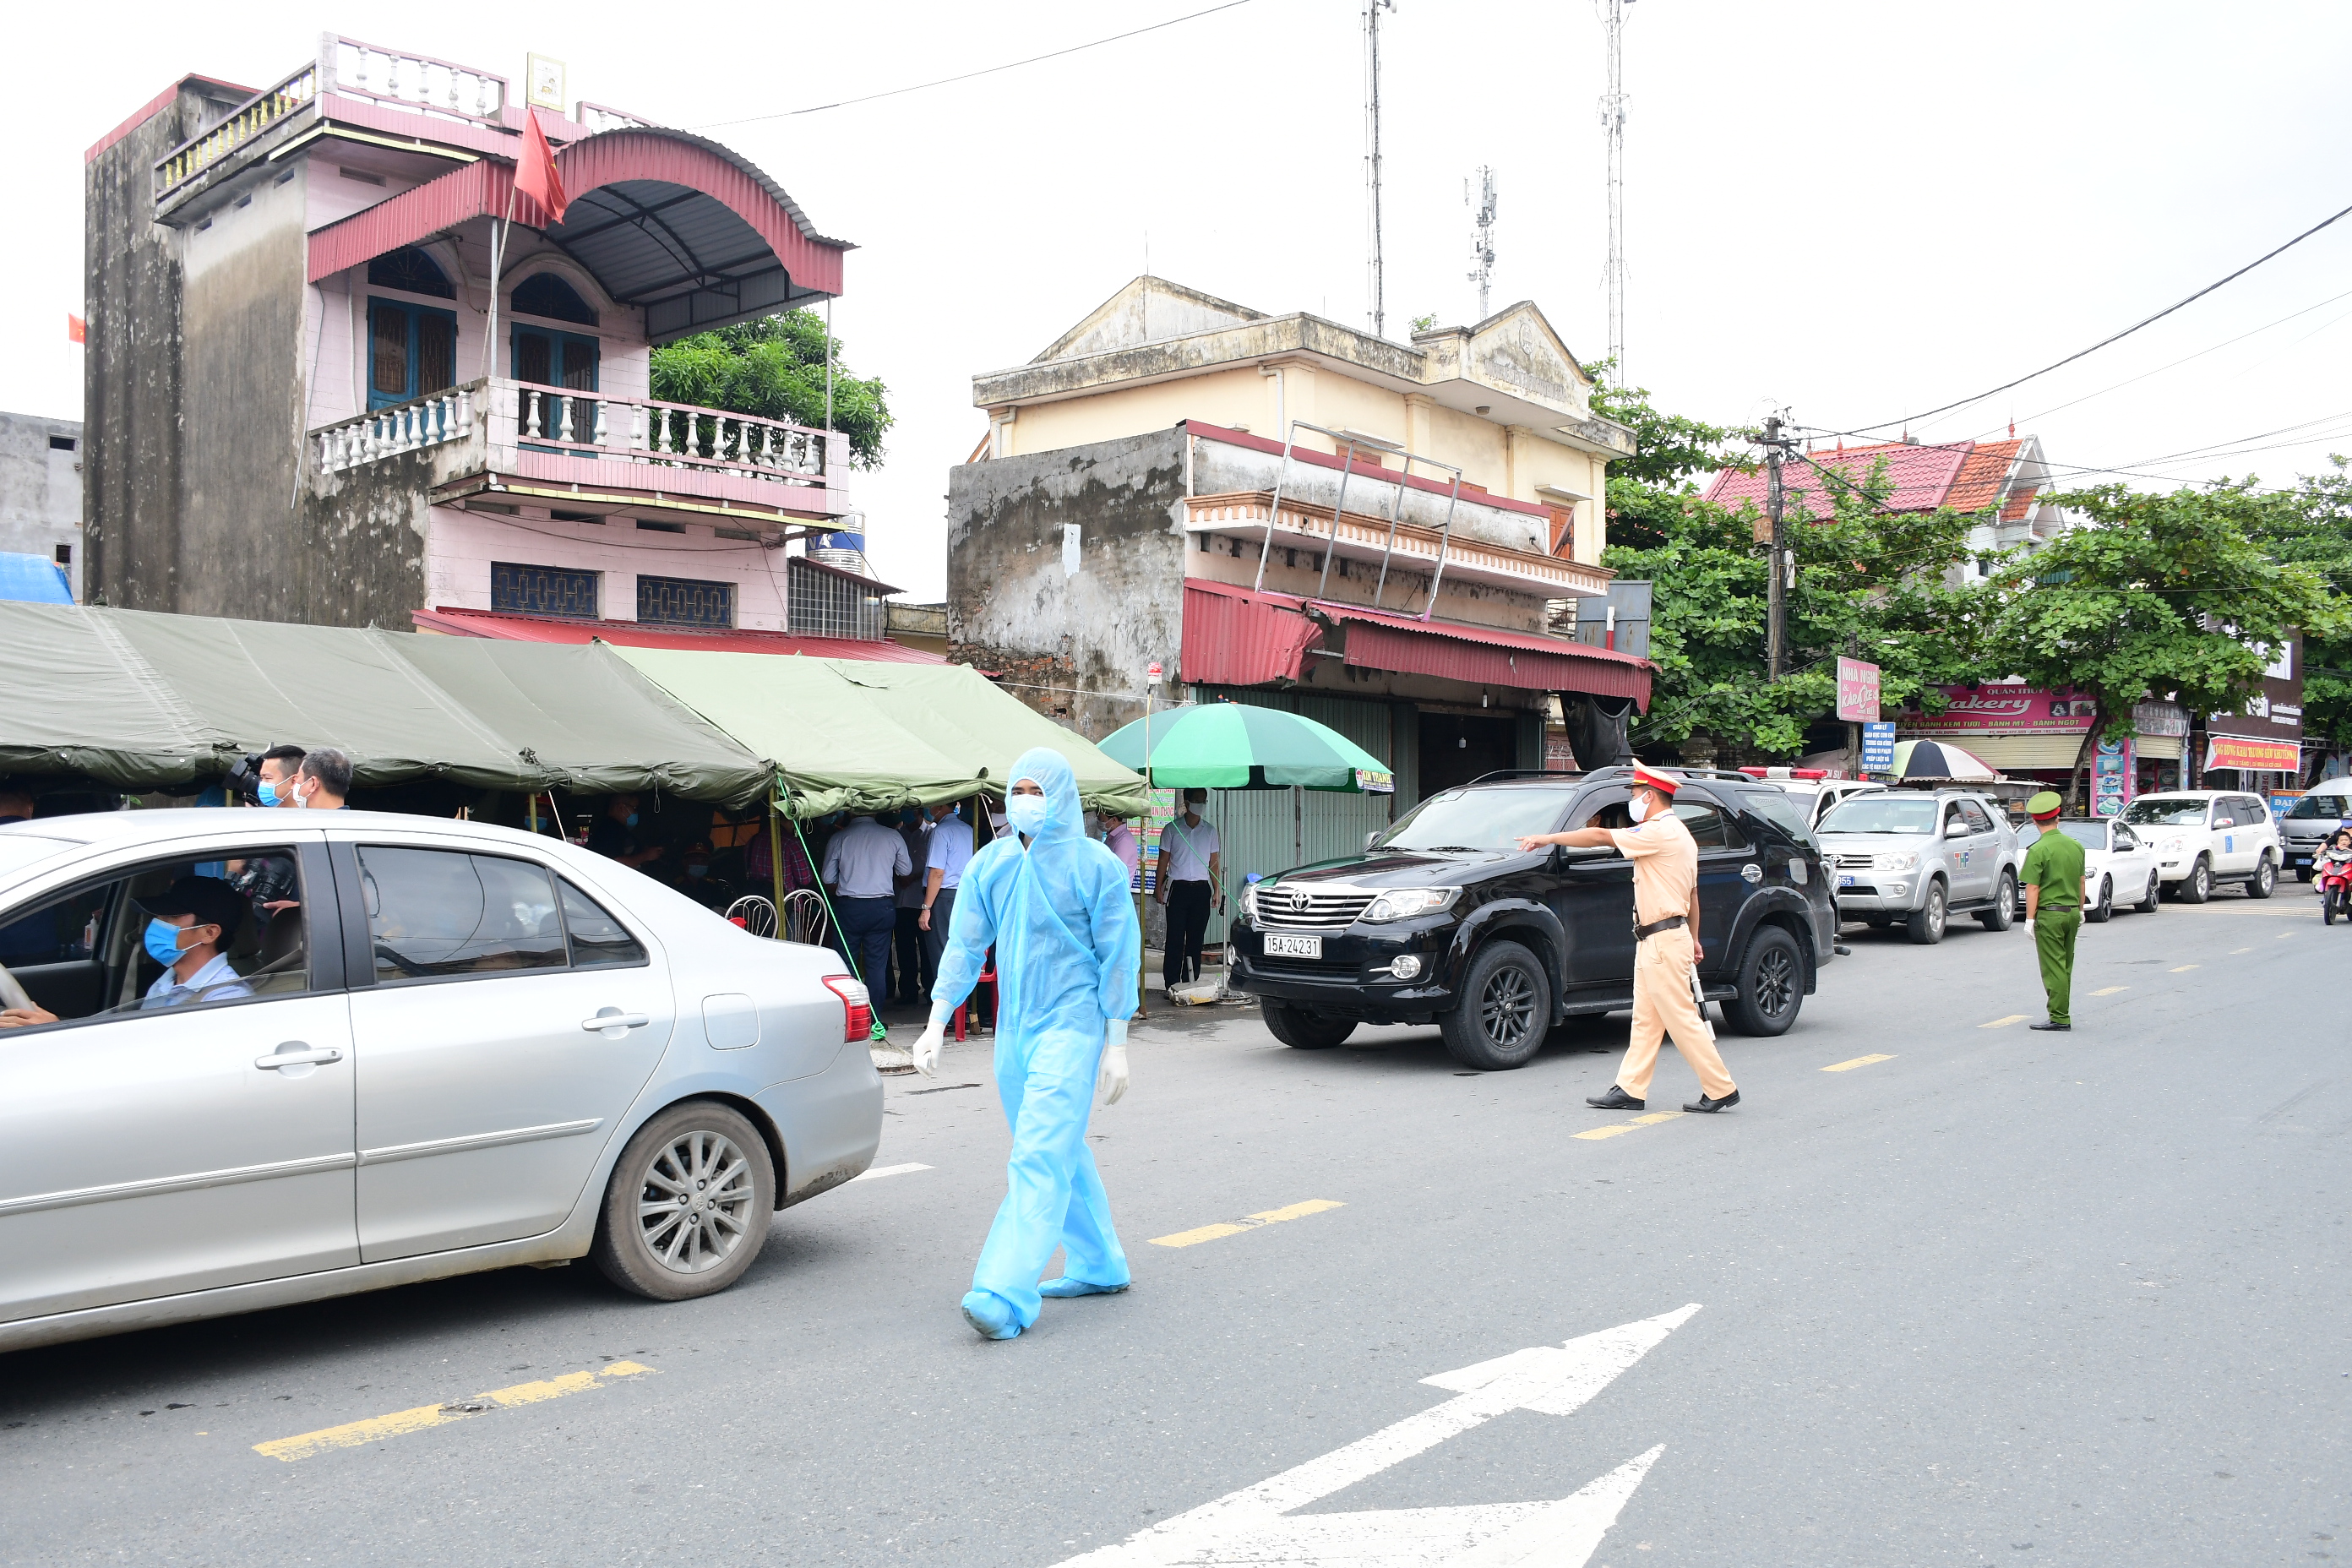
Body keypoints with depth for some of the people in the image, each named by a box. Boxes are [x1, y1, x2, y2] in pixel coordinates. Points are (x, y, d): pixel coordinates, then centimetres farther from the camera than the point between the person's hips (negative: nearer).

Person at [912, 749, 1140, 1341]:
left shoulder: (1095, 866, -7)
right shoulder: (990, 865, 5)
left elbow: (1119, 957, -5)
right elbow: (964, 947, 8)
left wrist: (1116, 1044, -7)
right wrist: (936, 1025, 3)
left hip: (1071, 1025, -6)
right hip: (1013, 1027, 6)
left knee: (1040, 1157, -13)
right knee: (1063, 1152, 15)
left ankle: (1006, 1296, -17)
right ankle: (1099, 1266, 30)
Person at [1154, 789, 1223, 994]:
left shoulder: (1210, 830, 10)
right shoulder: (1172, 829, 3)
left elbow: (1214, 863, 12)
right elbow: (1164, 860, 5)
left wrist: (1218, 890, 6)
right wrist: (1158, 887, 0)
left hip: (1201, 889, 2)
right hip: (1178, 887, -2)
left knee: (1196, 938, 3)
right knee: (1175, 938, -4)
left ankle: (1190, 983, 9)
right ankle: (1171, 984, -1)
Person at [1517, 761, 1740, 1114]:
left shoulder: (1660, 832, -16)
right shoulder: (1679, 834, 17)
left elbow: (1600, 837, -19)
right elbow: (1692, 892, 22)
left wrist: (1547, 838, -11)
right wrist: (1693, 938, 26)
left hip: (1663, 941, -10)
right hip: (1653, 941, 10)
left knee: (1682, 1020, -5)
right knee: (1645, 1021, 10)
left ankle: (1720, 1090, 1)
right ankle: (1630, 1090, 12)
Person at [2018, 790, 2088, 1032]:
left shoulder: (2038, 850, -15)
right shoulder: (2076, 846, 6)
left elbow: (2032, 888, -16)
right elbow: (2081, 882, 14)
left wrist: (2029, 919, -11)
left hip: (2049, 914, -7)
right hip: (2072, 912, 7)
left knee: (2053, 968, -3)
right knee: (2065, 967, 14)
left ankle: (2059, 1018, -2)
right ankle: (2062, 1015, 21)